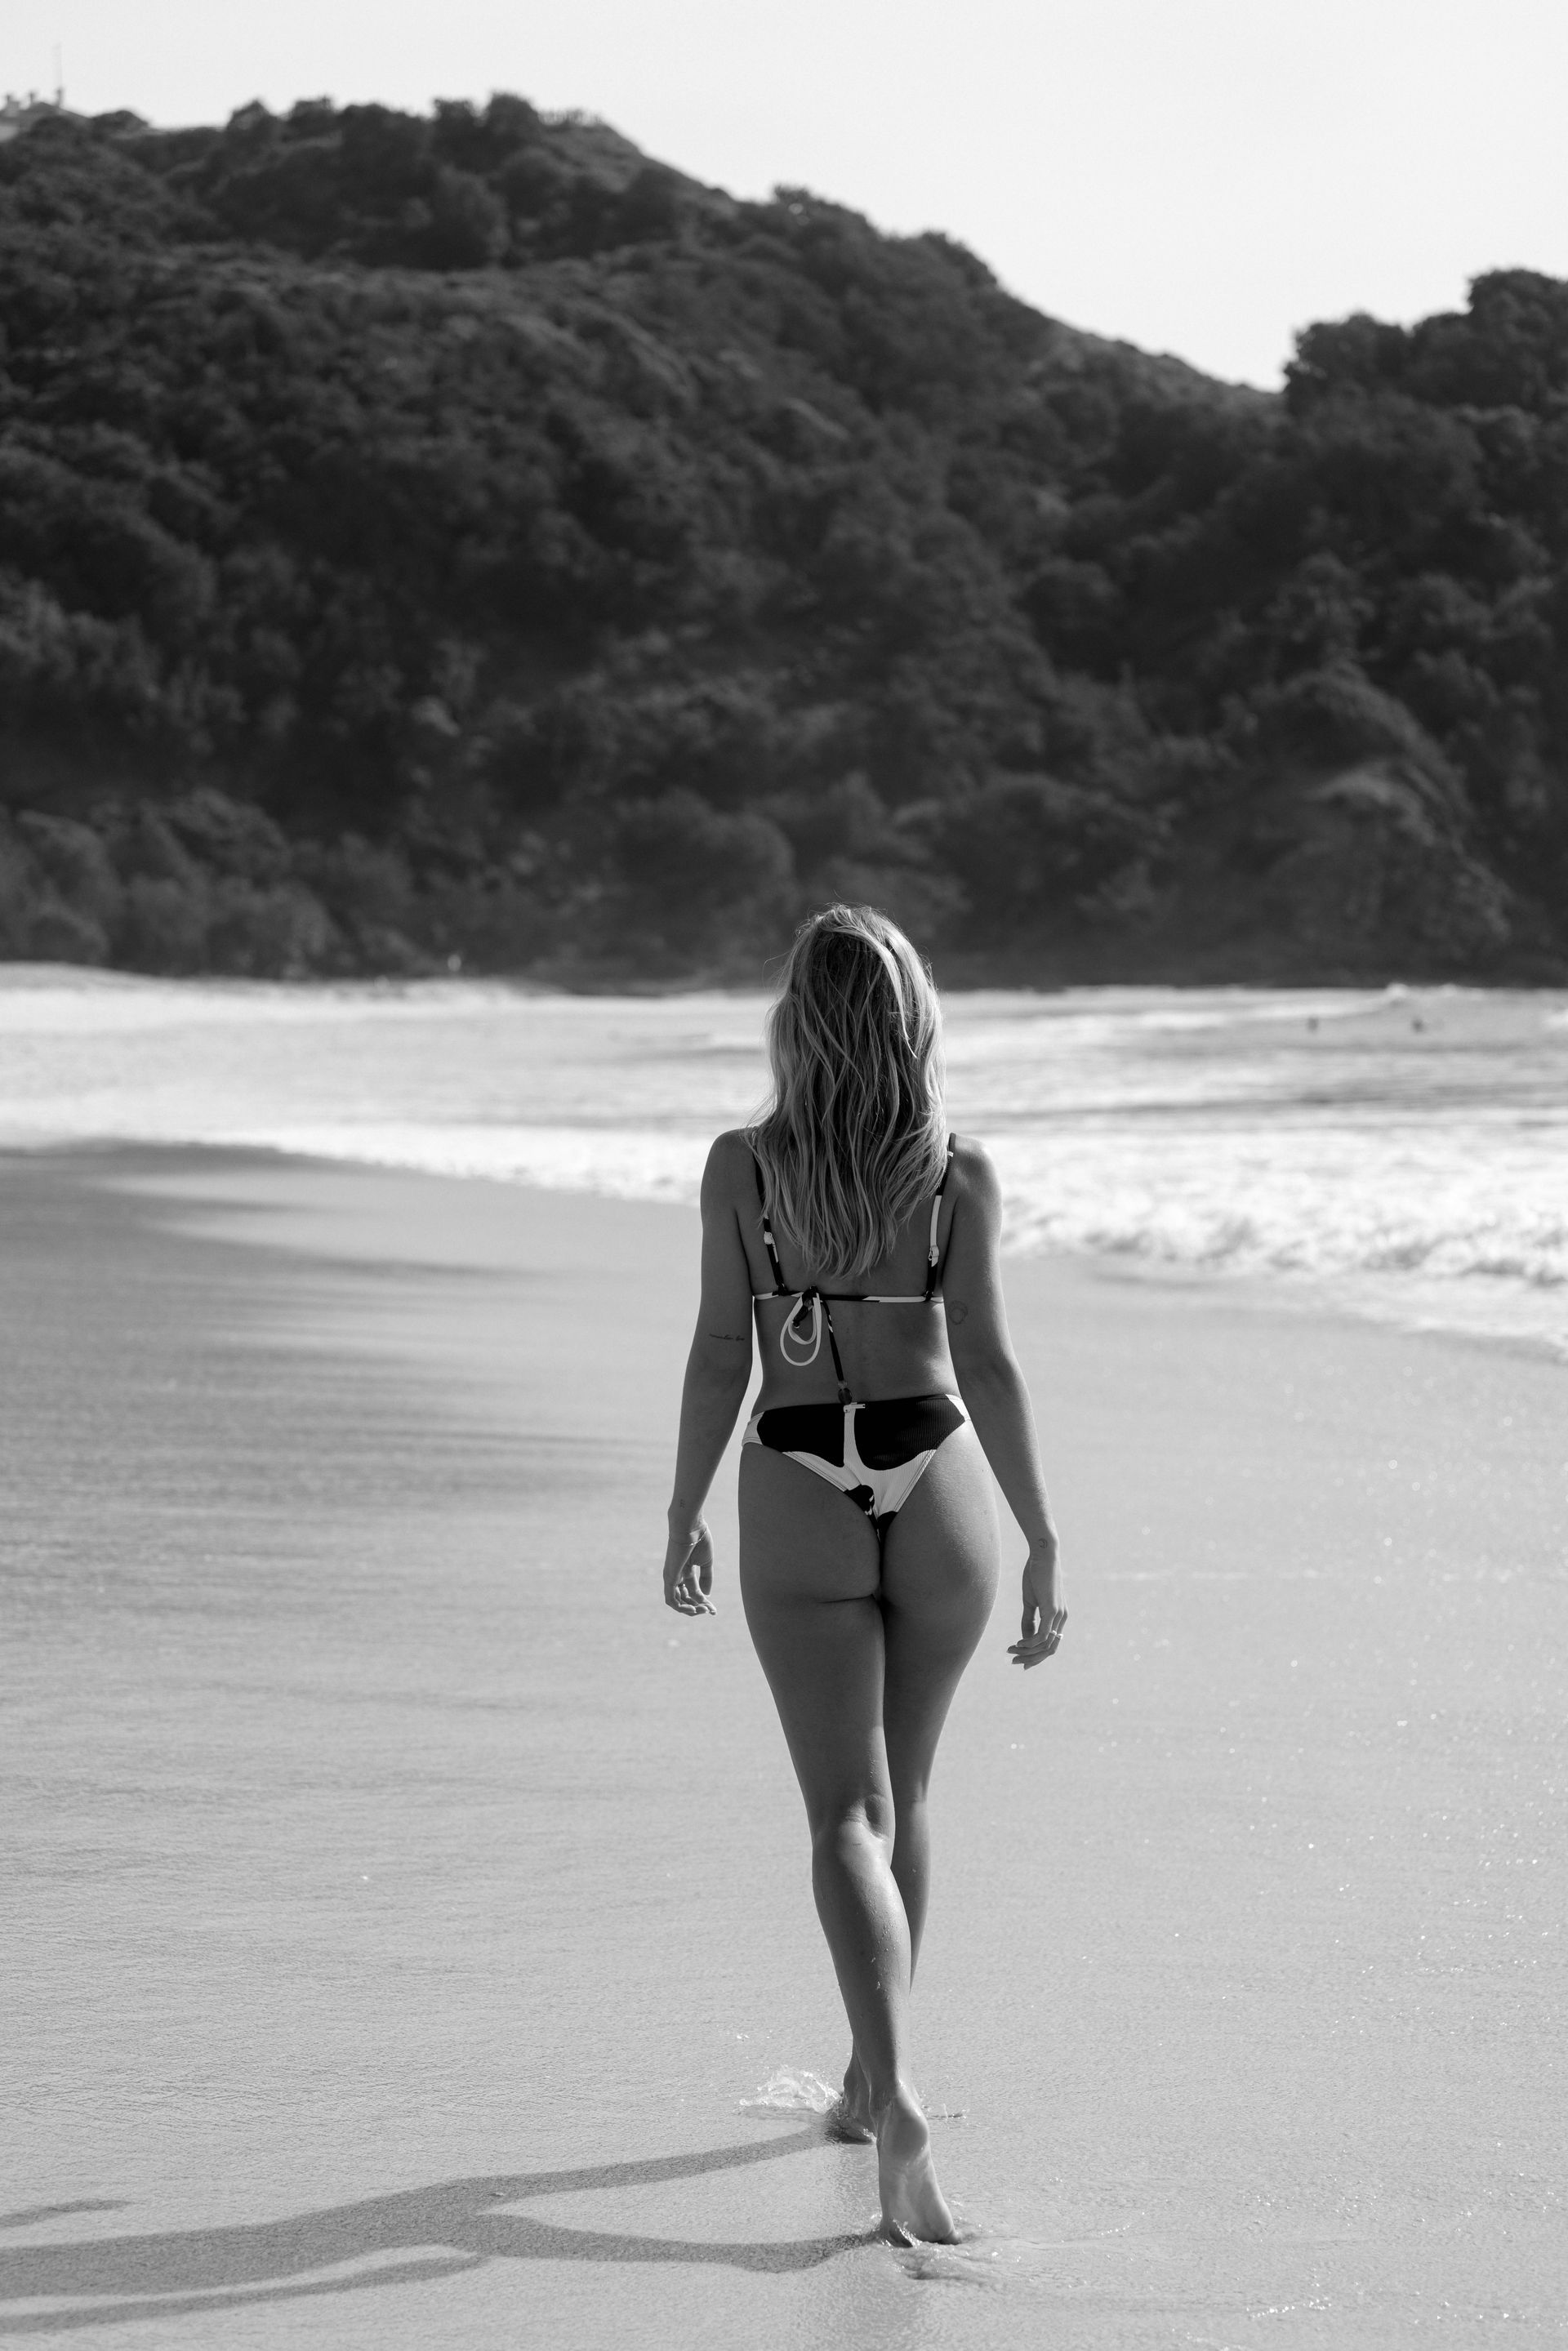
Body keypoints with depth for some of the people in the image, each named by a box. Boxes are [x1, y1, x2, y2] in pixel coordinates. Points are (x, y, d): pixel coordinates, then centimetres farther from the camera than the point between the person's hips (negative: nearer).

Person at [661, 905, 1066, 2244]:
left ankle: (896, 2095, -24)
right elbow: (985, 1362, -9)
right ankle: (871, 2079, 31)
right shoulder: (958, 1174, -5)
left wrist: (684, 1515, 8)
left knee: (850, 1816, -4)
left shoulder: (742, 1169, -5)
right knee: (903, 1794, 20)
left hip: (799, 1493, -1)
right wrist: (1043, 1543, -6)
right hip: (934, 1483, 1)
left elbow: (721, 1354, -3)